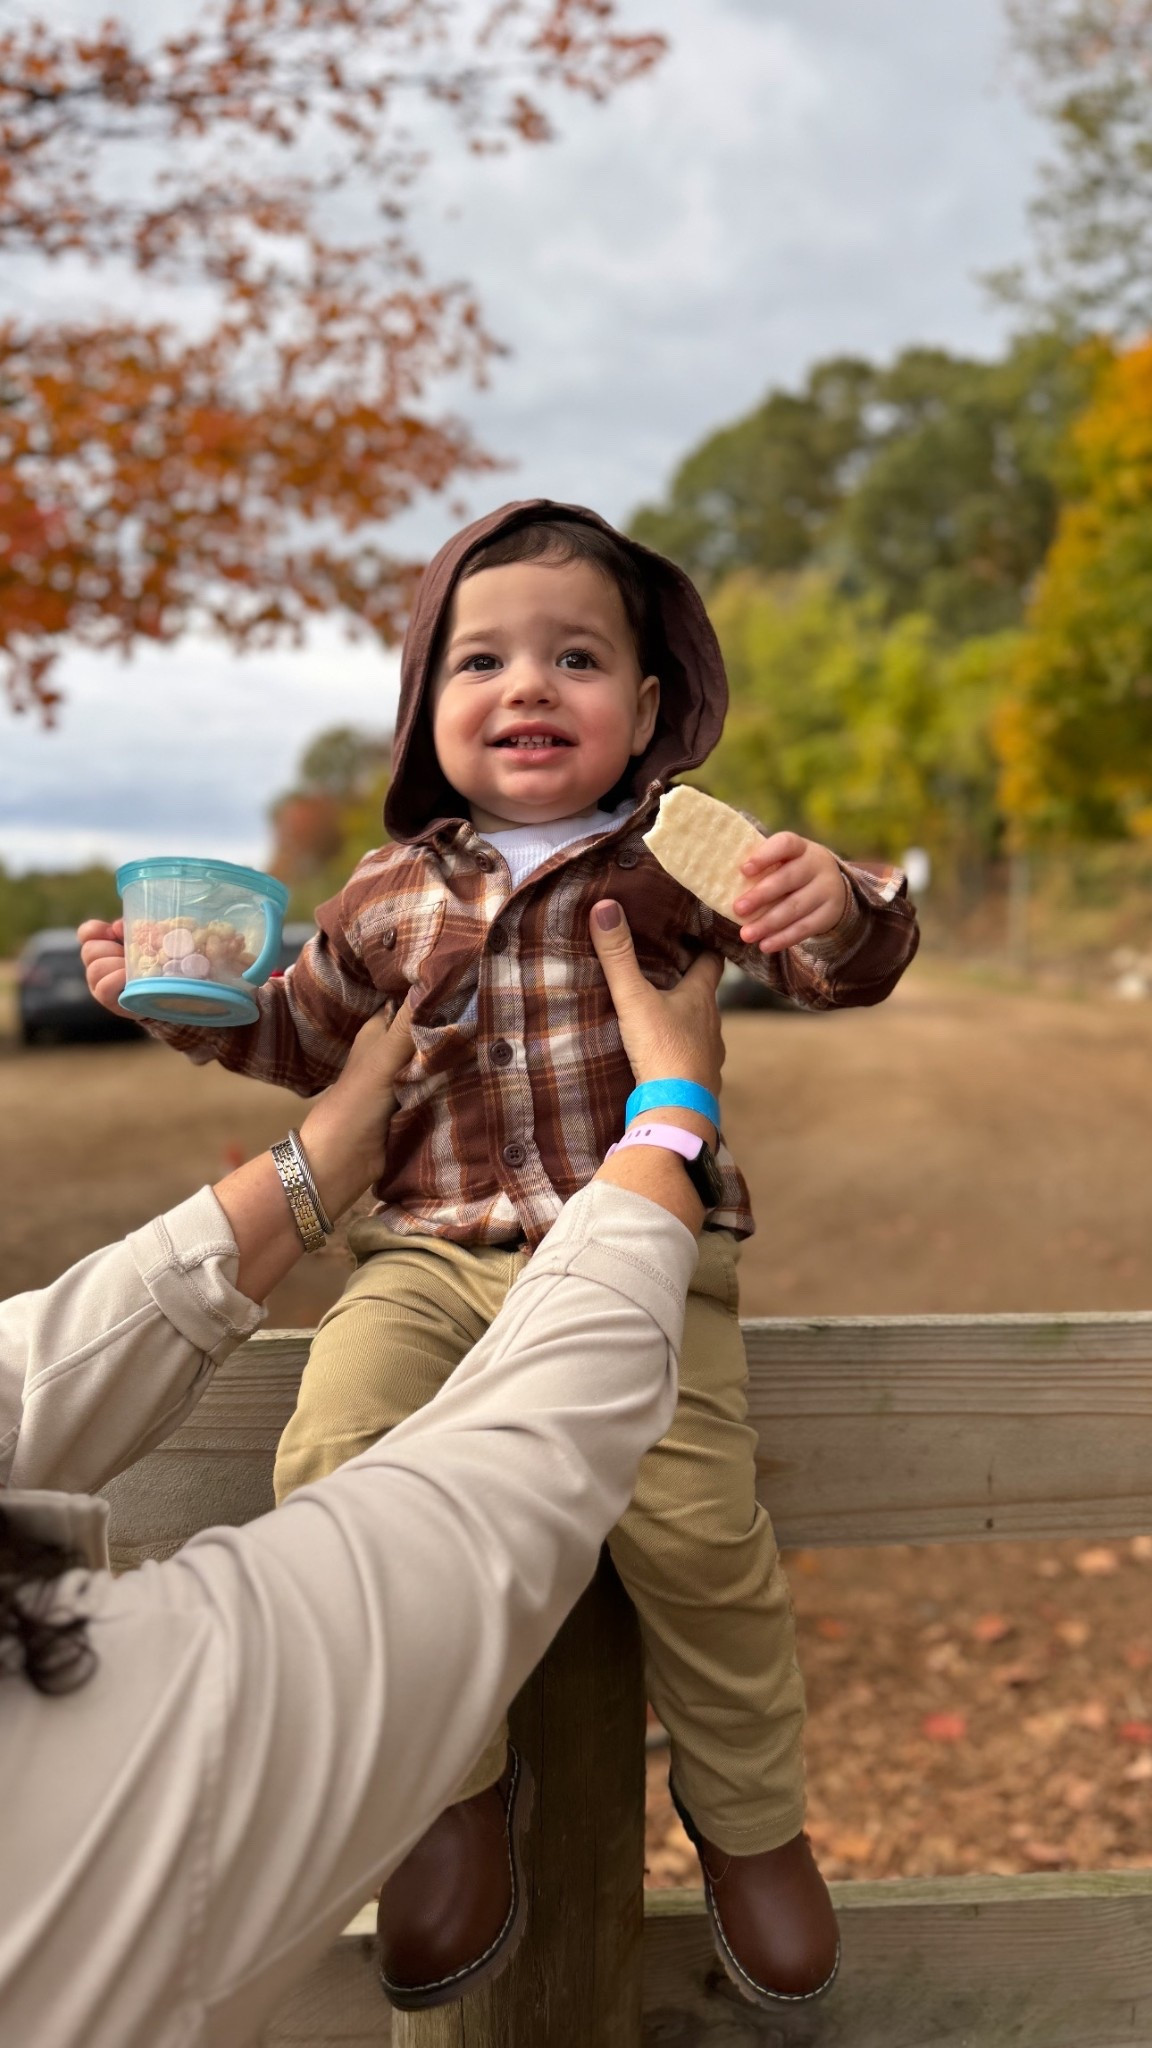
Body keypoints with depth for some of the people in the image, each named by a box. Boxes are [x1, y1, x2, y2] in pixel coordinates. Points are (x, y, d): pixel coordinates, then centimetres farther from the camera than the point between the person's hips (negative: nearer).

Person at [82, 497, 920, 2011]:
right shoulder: (393, 896, 10)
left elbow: (844, 972, -6)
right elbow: (302, 1034, 26)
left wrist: (835, 908, -29)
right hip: (434, 1252, 3)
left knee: (692, 1520, -19)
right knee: (331, 1475, -20)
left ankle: (749, 1816, 13)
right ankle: (453, 1784, 6)